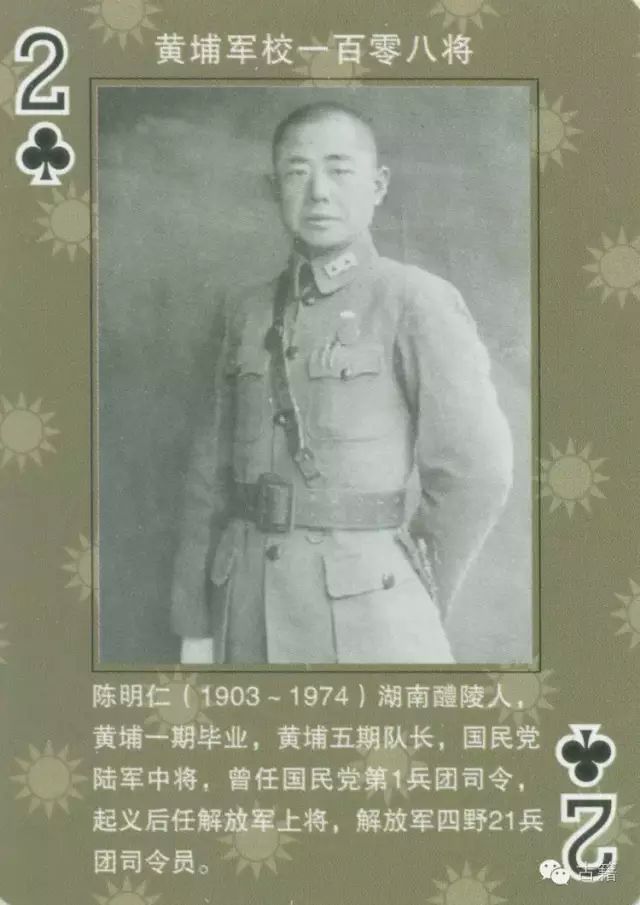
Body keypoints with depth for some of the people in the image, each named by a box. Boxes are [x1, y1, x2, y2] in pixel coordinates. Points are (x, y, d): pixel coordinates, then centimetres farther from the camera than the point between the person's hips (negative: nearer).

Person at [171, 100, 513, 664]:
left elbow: (477, 471, -7)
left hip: (366, 609, -4)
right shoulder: (247, 313, 11)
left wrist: (419, 603, 1)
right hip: (249, 609, 5)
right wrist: (194, 624, 6)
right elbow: (211, 476, 10)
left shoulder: (418, 303, -5)